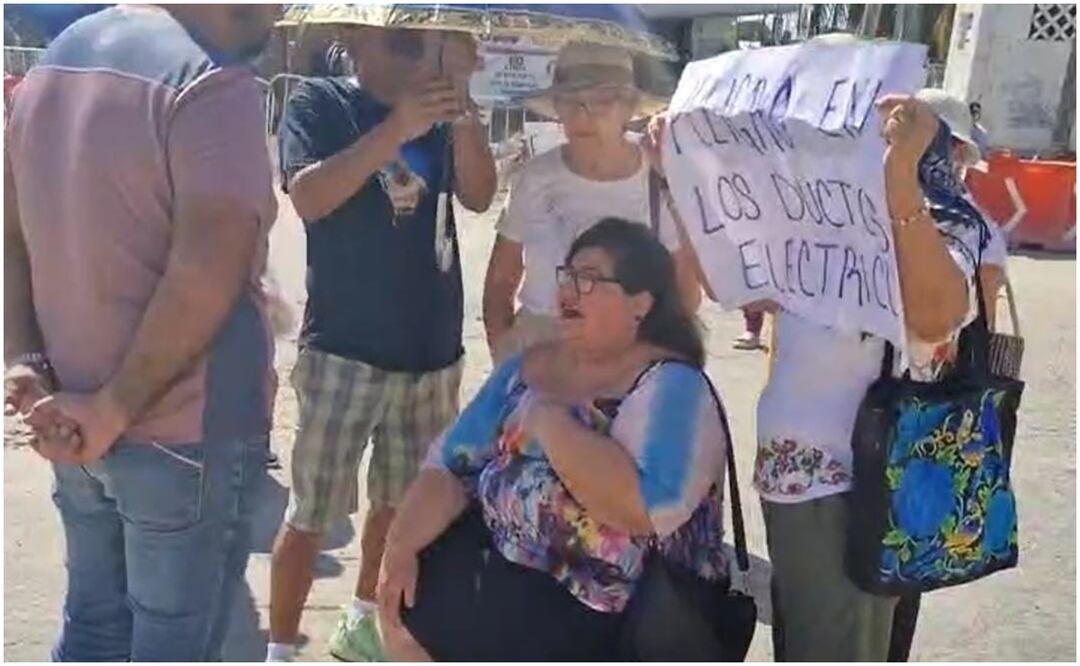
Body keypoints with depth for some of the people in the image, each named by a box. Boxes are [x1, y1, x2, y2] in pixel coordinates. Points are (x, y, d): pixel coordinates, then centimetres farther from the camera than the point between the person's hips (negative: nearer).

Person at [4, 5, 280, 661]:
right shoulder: (213, 83, -18)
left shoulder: (57, 60, 10)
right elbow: (206, 278, -26)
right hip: (186, 430, -8)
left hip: (76, 419, 8)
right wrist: (117, 407, -17)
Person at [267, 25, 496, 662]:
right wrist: (396, 129, -29)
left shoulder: (438, 116, 8)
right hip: (344, 349, -5)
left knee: (404, 500, 17)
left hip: (432, 349, 5)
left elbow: (479, 195, -4)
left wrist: (459, 105, -16)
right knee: (312, 513, 0)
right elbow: (308, 197, -19)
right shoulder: (320, 102, -4)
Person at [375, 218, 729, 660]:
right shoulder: (528, 367, 6)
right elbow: (453, 465, 4)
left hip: (611, 614, -7)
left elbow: (644, 507, -33)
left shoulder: (671, 387, -17)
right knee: (401, 608, -2)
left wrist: (548, 420, -24)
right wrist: (401, 545, -10)